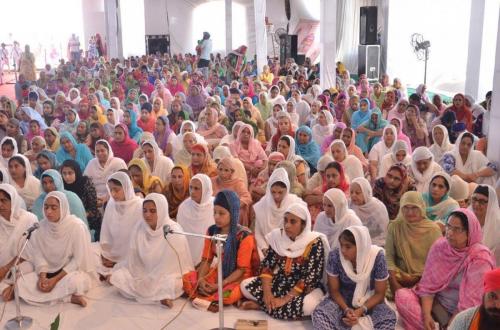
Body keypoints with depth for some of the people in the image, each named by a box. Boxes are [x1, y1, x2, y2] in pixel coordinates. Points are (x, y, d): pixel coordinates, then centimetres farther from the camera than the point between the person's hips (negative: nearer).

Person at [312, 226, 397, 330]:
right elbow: (334, 290, -8)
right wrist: (346, 310, -24)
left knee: (389, 318, -31)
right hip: (342, 299, 1)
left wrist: (361, 311, -25)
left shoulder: (377, 257, -22)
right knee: (319, 314, -28)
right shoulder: (335, 256, -20)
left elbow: (380, 293, -12)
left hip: (369, 301, -1)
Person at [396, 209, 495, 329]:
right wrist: (426, 314, -19)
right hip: (437, 302, 4)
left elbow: (470, 302, -19)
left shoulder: (479, 259, -18)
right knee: (402, 295, -17)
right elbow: (428, 284, -4)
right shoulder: (439, 246, -4)